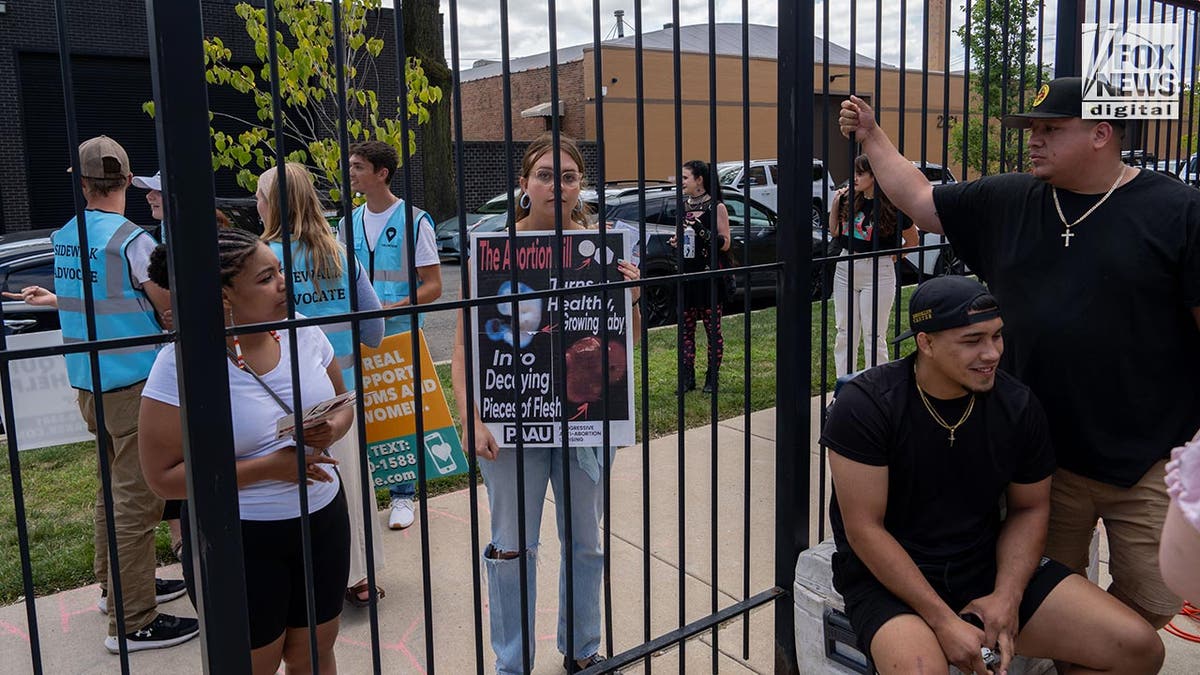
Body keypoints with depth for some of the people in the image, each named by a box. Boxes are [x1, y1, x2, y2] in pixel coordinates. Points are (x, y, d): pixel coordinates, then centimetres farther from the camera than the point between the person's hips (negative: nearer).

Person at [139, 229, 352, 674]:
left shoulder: (302, 332, -3)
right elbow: (163, 478, -16)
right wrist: (267, 467, -23)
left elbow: (341, 404, 10)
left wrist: (332, 429, -14)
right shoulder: (179, 366, -18)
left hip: (322, 520, 5)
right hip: (241, 540, -4)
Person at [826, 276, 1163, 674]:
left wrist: (1007, 597, -8)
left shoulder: (1019, 405, -3)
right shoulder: (865, 405, -17)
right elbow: (865, 530, -16)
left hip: (988, 567, 5)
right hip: (889, 577, -5)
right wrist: (943, 621, -20)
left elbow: (1029, 509, 7)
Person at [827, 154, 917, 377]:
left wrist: (891, 256, -2)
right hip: (845, 269, 6)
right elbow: (835, 232, 13)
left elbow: (913, 241, 1)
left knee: (874, 337, 1)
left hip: (877, 273, -6)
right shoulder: (849, 201, 3)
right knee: (845, 334, 11)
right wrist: (835, 204, 3)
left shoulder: (891, 207, -11)